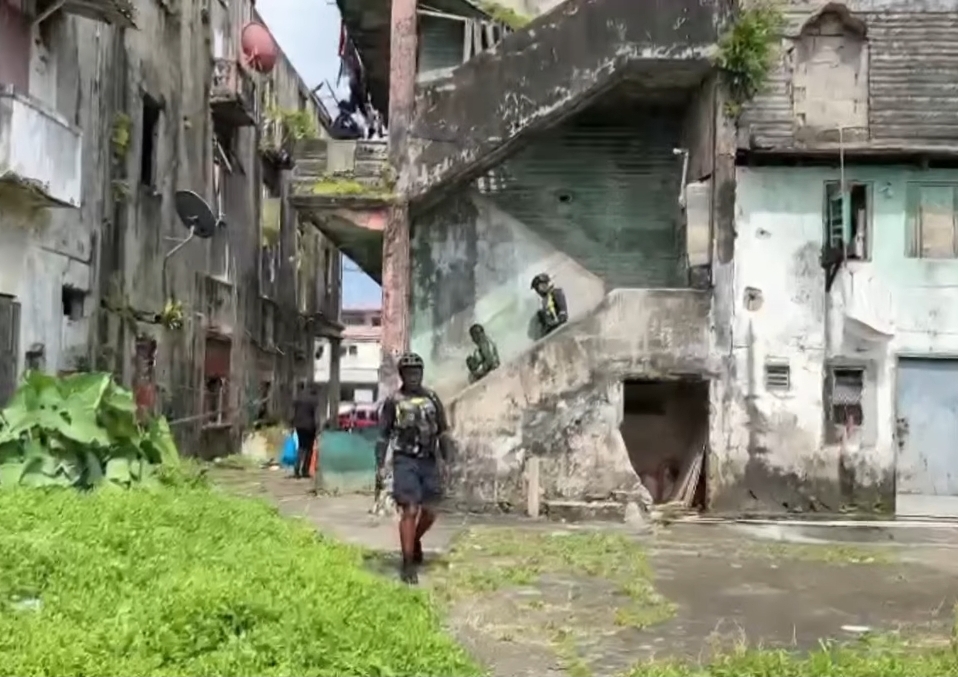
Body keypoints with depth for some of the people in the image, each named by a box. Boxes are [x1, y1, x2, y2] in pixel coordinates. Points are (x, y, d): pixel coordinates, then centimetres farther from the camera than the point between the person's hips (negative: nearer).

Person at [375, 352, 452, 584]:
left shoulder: (432, 398, 8)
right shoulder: (393, 401, -1)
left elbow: (443, 430, 11)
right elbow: (383, 435, 1)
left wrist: (448, 459, 3)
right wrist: (380, 465, -6)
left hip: (429, 461, 4)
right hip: (405, 461, -4)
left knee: (429, 512, 9)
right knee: (410, 511, -9)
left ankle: (415, 542, 39)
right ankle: (408, 564, -1)